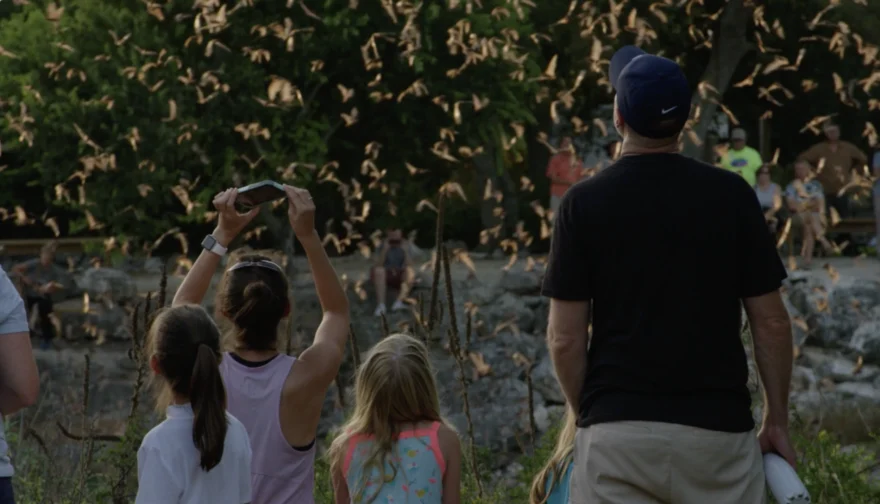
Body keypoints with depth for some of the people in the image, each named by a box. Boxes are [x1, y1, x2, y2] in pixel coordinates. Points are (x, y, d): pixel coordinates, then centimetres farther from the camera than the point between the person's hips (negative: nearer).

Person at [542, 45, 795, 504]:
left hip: (616, 430, 0)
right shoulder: (730, 195, -1)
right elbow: (771, 322, 1)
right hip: (718, 429, 0)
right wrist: (776, 420, 11)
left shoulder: (584, 203, -2)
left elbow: (565, 338, -2)